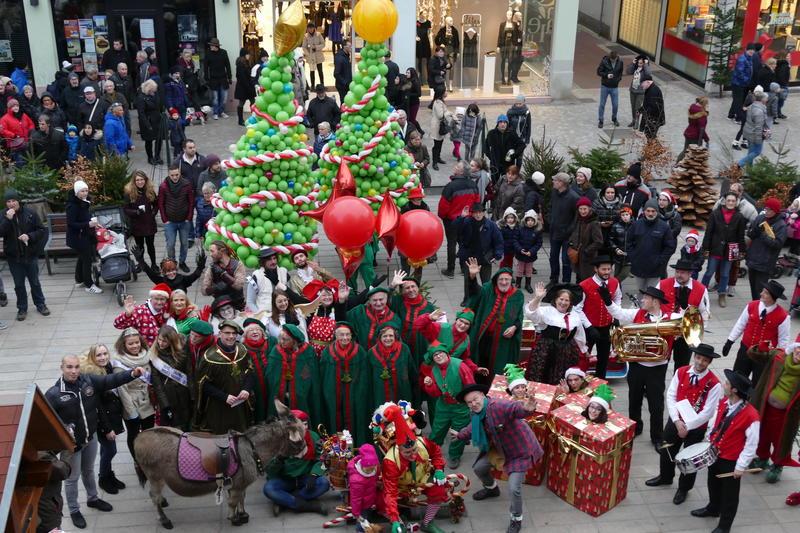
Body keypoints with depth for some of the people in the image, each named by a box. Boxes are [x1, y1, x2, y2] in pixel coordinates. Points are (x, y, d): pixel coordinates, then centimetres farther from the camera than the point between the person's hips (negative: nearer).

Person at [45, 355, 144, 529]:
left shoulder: (89, 380, -11)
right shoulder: (53, 394, -23)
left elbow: (111, 380, -14)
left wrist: (132, 374, -29)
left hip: (90, 438, 5)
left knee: (89, 471, 27)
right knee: (72, 478, 13)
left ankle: (92, 499, 49)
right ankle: (74, 510, 34)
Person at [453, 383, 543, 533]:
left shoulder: (498, 405, -32)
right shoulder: (475, 414, -5)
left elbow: (515, 408, -53)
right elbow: (473, 428, 19)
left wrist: (527, 409, -76)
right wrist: (460, 435, 37)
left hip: (519, 449, -8)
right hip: (499, 448, 8)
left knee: (514, 488, -13)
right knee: (478, 468, 12)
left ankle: (516, 520, 15)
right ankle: (492, 489, 47)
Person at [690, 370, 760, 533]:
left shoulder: (750, 415, -29)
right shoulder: (723, 403, -8)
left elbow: (751, 445, -22)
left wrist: (741, 466, -17)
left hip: (731, 462, -7)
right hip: (714, 454, 7)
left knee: (729, 494, 14)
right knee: (713, 484, 28)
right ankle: (713, 509, 54)